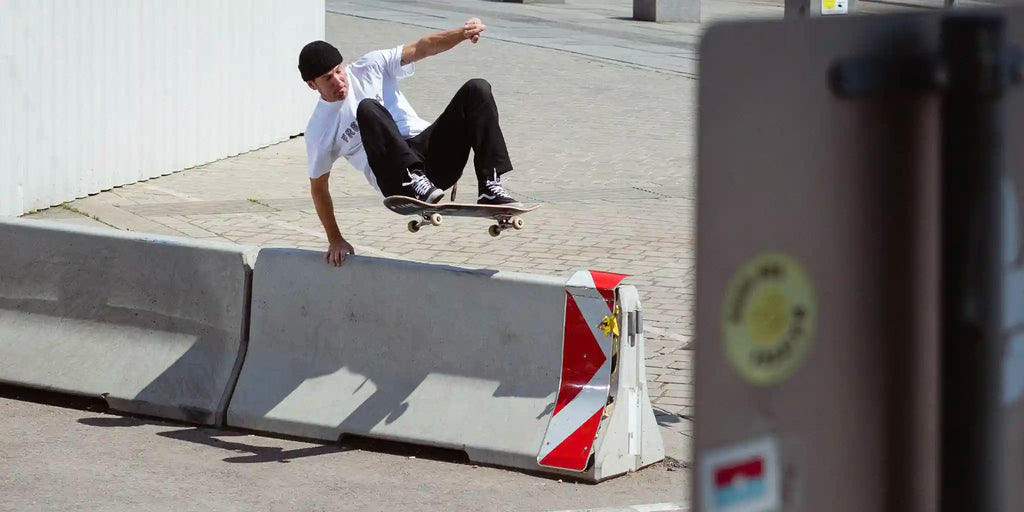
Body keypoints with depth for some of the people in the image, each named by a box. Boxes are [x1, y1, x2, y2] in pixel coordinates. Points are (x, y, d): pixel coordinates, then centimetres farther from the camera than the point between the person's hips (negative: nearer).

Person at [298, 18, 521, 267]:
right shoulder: (318, 130, 4)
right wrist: (335, 241, 13)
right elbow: (318, 186, 13)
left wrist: (461, 33, -19)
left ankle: (490, 187, -29)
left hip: (429, 147, 4)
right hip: (398, 179, -4)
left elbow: (421, 48, 1)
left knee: (477, 89, -18)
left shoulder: (370, 68, 9)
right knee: (367, 109, -29)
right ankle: (415, 183, -44)